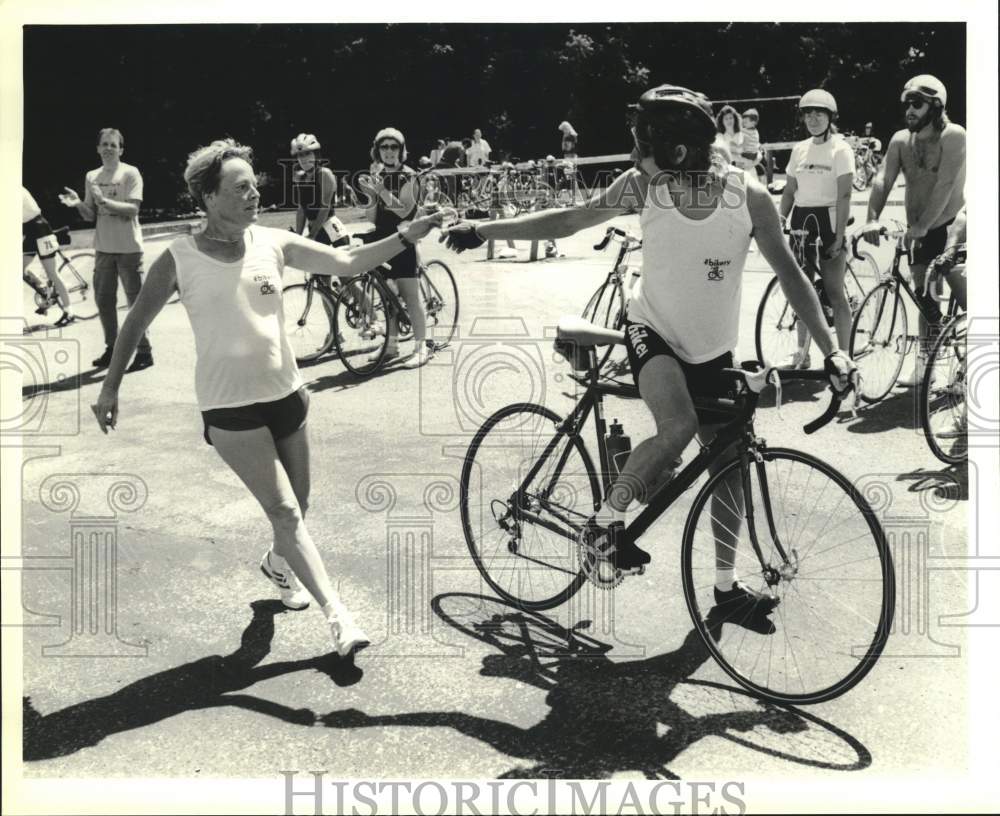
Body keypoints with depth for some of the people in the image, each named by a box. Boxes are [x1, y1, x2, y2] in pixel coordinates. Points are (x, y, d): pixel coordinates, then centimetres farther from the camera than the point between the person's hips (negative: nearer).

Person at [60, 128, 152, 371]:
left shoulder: (130, 173, -6)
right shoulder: (92, 177, 9)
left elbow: (132, 209, -16)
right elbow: (90, 216, 9)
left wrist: (104, 200, -25)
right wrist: (78, 204, -10)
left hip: (128, 248, -6)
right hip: (103, 248, 6)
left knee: (136, 300, -2)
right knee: (104, 300, 11)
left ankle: (144, 352, 5)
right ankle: (112, 349, 23)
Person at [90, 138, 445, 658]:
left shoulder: (274, 244, -2)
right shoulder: (179, 260, -11)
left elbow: (348, 263, -5)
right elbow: (137, 322, -1)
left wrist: (405, 237, -17)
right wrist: (110, 387, 0)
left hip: (285, 395, 5)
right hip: (230, 409, -4)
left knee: (297, 506, 17)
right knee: (284, 512, -11)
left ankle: (279, 564, 48)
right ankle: (338, 616, -8)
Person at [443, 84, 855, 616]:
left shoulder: (748, 197, -18)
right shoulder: (643, 186, -17)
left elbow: (789, 274, -12)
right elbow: (568, 221, -9)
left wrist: (831, 349, -17)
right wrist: (484, 229, -15)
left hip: (713, 349, 3)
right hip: (653, 331, -2)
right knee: (678, 428, -30)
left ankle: (726, 585, 24)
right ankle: (607, 520, -7)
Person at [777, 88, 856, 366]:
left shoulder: (840, 149, -7)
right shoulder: (799, 149, 10)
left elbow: (844, 195, -12)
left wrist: (839, 235, -18)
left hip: (828, 220, -6)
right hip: (801, 220, 6)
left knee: (834, 291, -3)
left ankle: (843, 355, 4)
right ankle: (802, 351, 20)